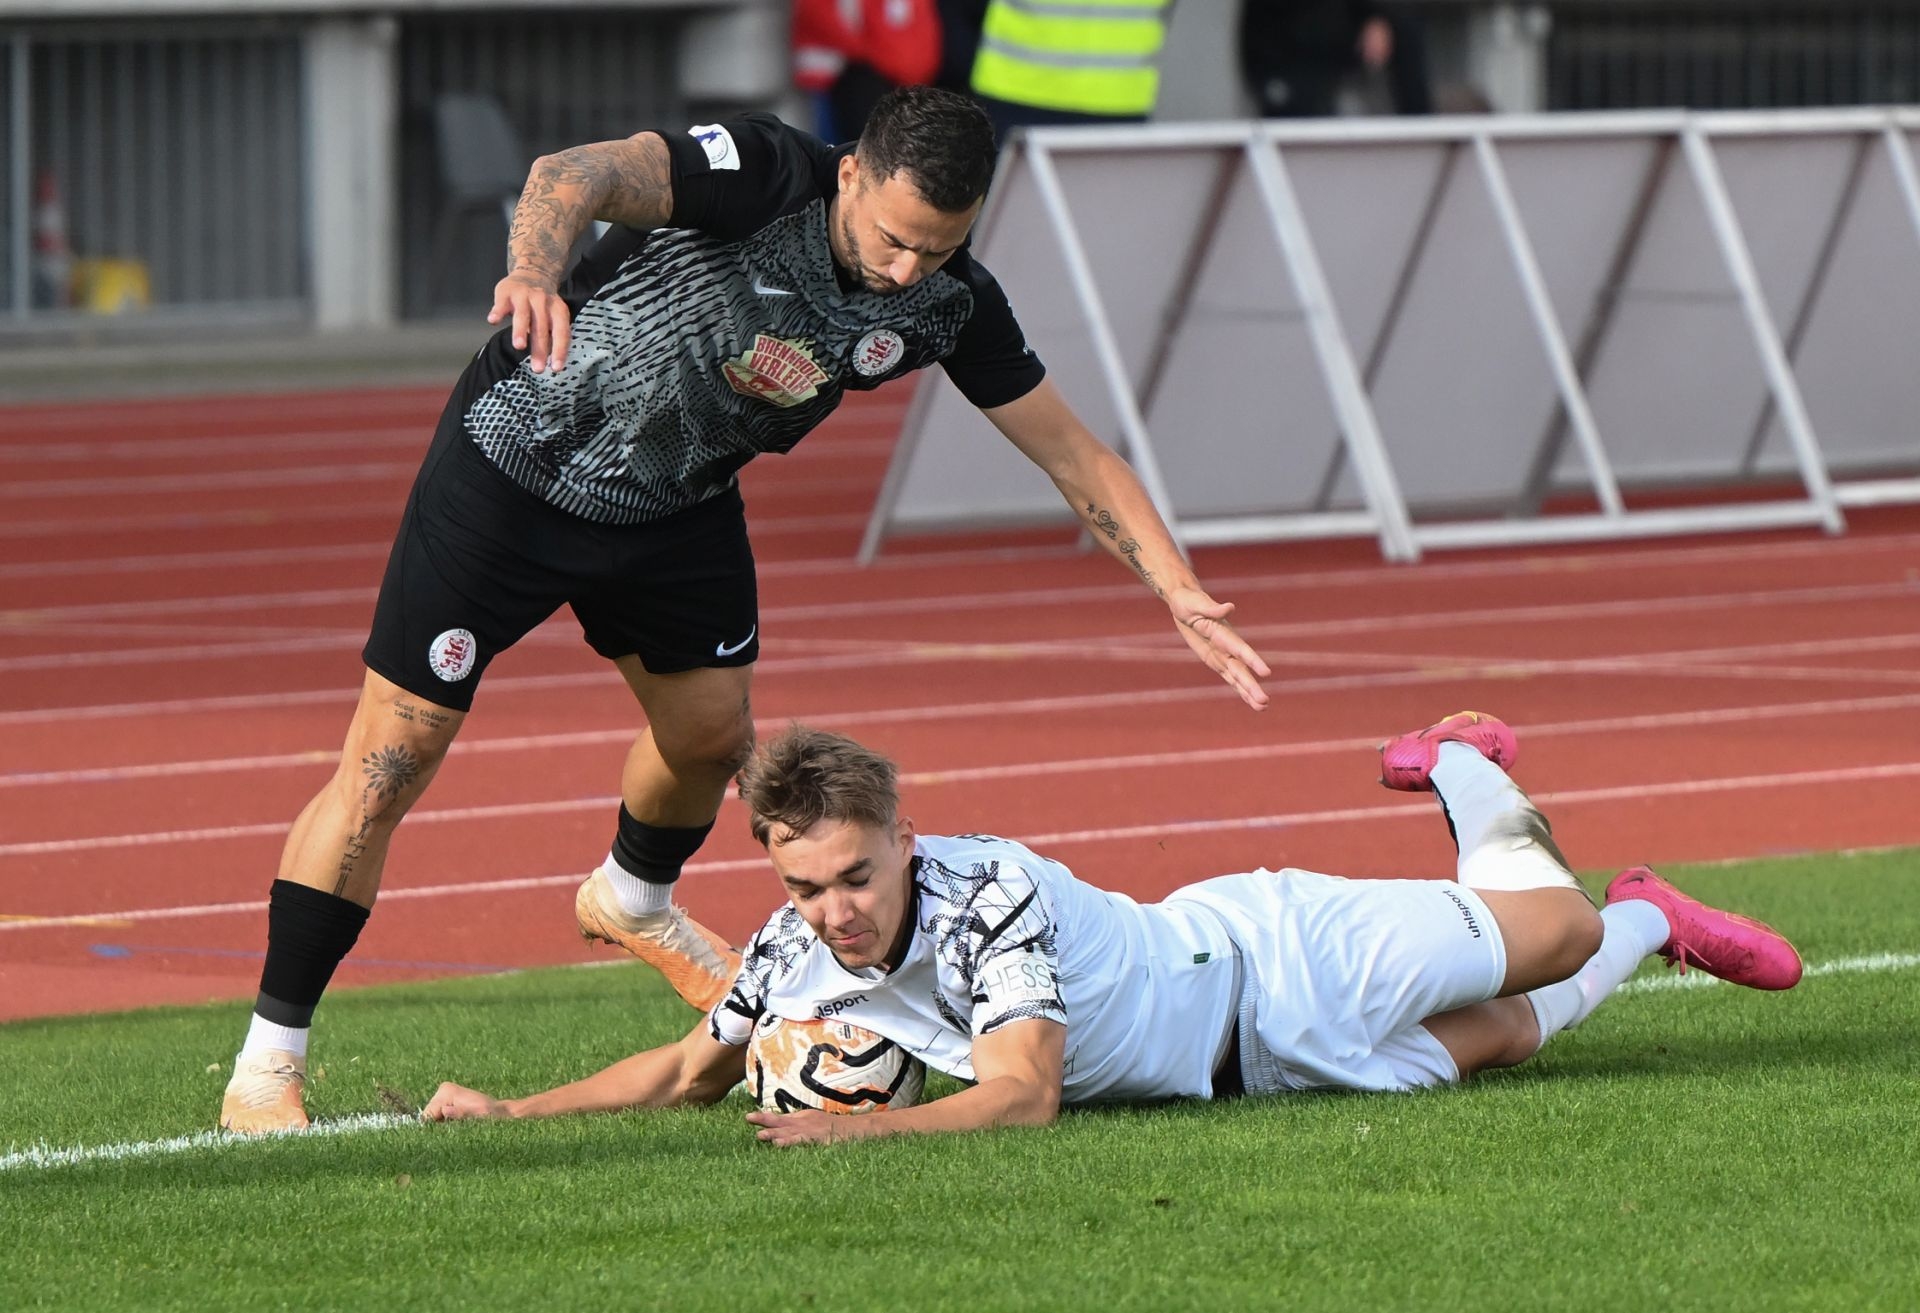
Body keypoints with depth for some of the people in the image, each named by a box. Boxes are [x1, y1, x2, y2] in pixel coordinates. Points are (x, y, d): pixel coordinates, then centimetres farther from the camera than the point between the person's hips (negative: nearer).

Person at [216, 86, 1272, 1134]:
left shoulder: (946, 304, -14)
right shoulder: (763, 174, -32)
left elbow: (1073, 454, -5)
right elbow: (577, 174, -50)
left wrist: (1182, 594, -16)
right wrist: (536, 267, -72)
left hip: (678, 501, 6)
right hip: (519, 463, -6)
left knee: (710, 729, 18)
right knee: (393, 758, -8)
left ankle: (632, 901, 54)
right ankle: (264, 1068, -2)